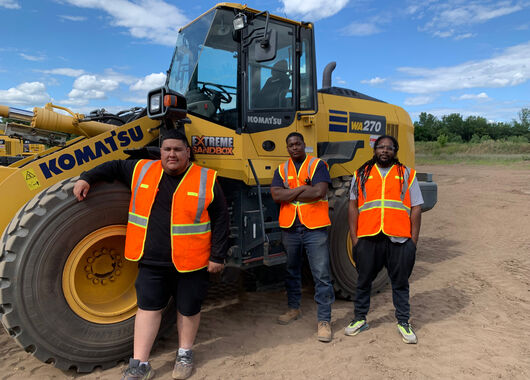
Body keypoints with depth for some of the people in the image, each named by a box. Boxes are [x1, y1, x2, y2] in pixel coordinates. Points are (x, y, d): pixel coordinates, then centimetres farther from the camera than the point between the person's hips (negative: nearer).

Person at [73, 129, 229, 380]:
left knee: (188, 309, 13)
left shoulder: (206, 180, -7)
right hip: (152, 261, 3)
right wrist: (87, 178, 9)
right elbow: (115, 167, 20)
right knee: (148, 307, 9)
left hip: (190, 263, -2)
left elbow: (220, 220, -6)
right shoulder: (142, 170, 4)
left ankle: (185, 354, 36)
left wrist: (217, 256, -8)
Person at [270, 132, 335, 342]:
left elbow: (319, 192, -17)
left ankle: (324, 320, 8)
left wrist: (289, 193, -9)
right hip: (289, 228, 4)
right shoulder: (281, 169, 11)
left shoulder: (317, 165, 0)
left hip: (314, 228, -4)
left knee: (322, 275, -3)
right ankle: (293, 308, 36)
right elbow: (276, 195, -5)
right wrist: (303, 188, -12)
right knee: (292, 271, 18)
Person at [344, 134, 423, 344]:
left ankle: (403, 322, 26)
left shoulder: (407, 174, 9)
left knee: (400, 282, 9)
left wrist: (414, 240, 1)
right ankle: (360, 318, 27)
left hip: (399, 239, 0)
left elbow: (416, 209, 7)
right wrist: (354, 237, 3)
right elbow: (353, 207, 9)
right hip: (368, 238, 1)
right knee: (364, 280, 11)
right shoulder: (361, 174, 11)